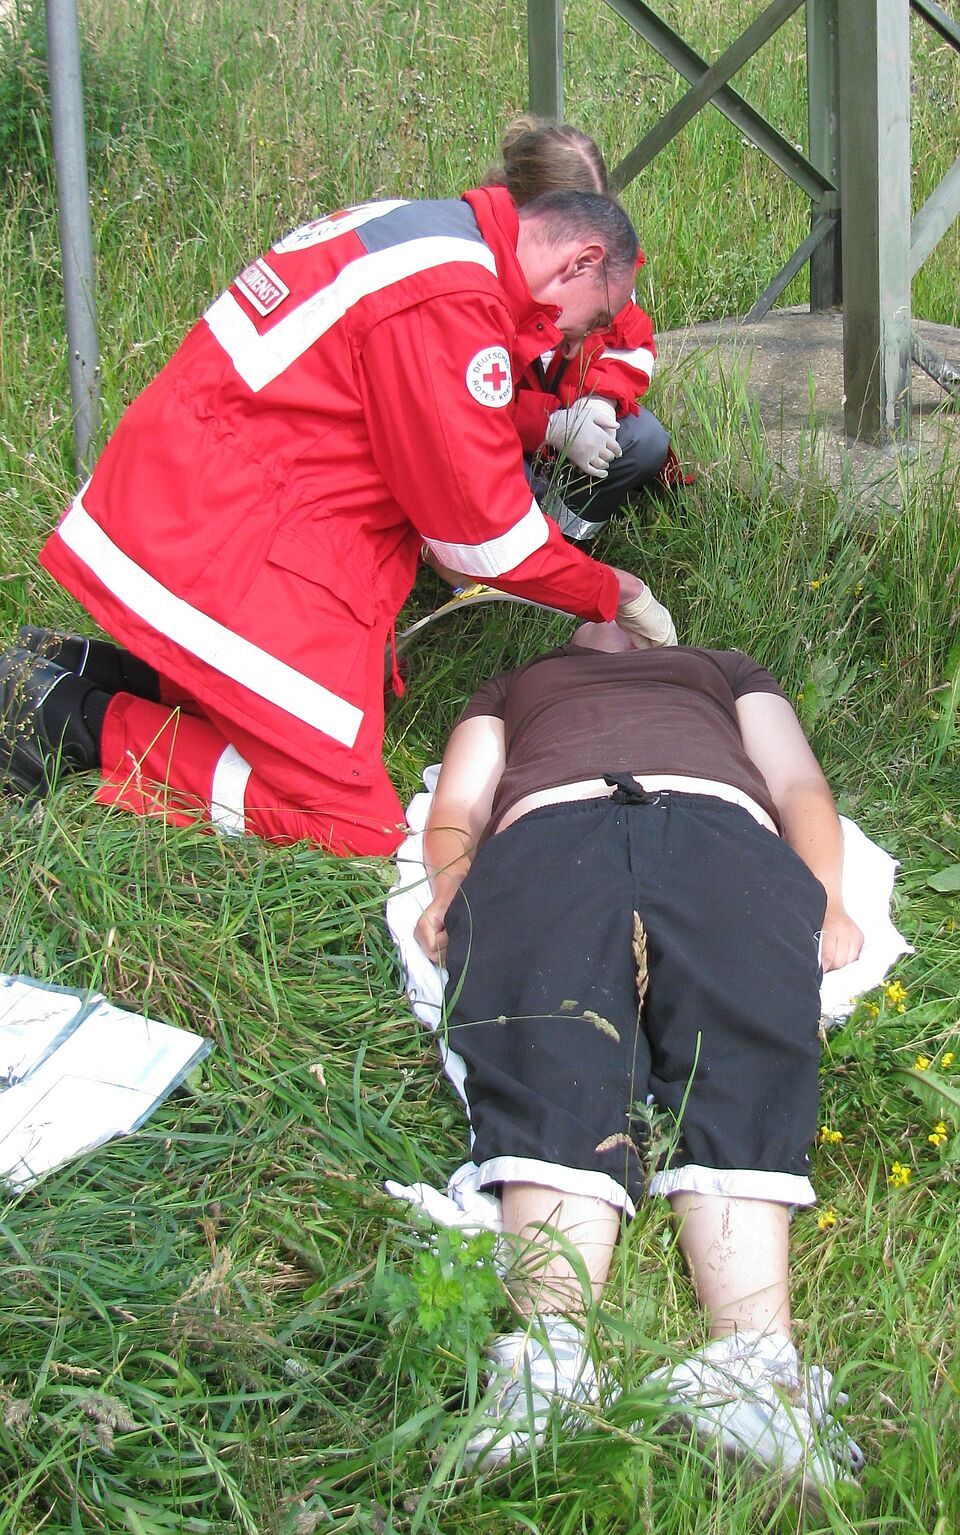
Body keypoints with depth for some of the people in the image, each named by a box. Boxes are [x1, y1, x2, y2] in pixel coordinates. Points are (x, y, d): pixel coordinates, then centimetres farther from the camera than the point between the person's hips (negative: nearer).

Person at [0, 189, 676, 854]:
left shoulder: (427, 225, 12)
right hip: (215, 549, -11)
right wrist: (609, 592, 2)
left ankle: (81, 668, 12)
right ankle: (77, 720, -4)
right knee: (352, 823, -9)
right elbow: (485, 529, -12)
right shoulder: (451, 300, -19)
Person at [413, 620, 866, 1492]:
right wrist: (449, 883, 2)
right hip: (546, 835, 0)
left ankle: (753, 1361, -54)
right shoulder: (511, 687, 43)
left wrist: (825, 896, 5)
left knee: (741, 1063, -32)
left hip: (722, 833, 0)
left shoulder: (723, 667, 43)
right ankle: (548, 1360, -54)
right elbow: (455, 814, 27)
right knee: (554, 1058, -32)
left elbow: (800, 784, 27)